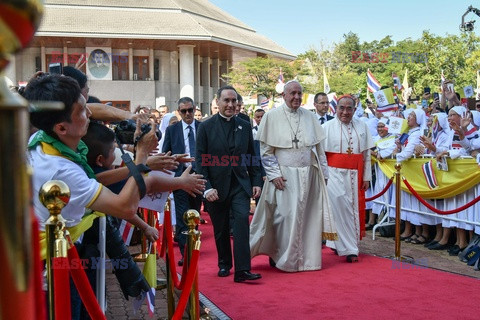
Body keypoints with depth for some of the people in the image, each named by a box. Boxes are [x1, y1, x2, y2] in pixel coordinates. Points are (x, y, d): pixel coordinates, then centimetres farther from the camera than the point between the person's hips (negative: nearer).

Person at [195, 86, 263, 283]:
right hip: (217, 187, -1)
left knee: (242, 221, -14)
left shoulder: (245, 126, 7)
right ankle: (224, 264, 29)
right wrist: (207, 187, -12)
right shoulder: (206, 127, -2)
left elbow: (252, 157, 12)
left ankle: (242, 270, -14)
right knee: (221, 229, 10)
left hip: (240, 185, 1)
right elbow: (200, 160, -5)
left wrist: (256, 182, 6)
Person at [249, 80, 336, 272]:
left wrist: (323, 173, 9)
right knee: (285, 216, -3)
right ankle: (281, 257, 12)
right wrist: (274, 174, -11)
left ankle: (304, 257, 18)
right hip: (284, 175, -3)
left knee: (306, 216, 6)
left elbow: (318, 148, 12)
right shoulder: (272, 116, -2)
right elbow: (265, 150, -3)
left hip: (308, 175, 3)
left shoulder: (310, 117, 8)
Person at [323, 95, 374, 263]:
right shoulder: (327, 127, 0)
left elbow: (366, 154, 10)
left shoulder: (362, 126, 8)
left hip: (355, 175, 3)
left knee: (355, 209, 5)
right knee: (340, 208, -4)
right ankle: (348, 248, 4)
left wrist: (366, 177, 6)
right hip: (335, 174, -3)